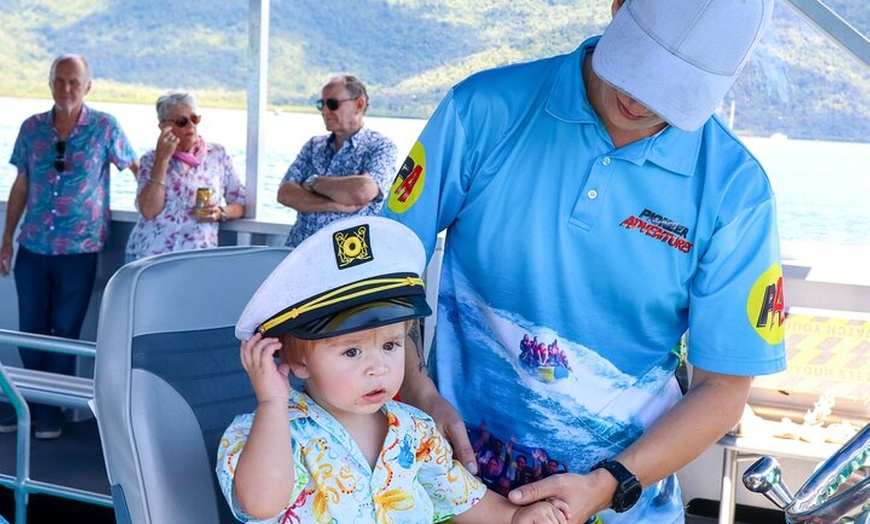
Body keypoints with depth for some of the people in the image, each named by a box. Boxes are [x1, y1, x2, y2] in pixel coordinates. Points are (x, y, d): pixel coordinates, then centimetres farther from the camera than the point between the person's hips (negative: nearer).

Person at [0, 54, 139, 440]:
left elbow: (136, 168, 3)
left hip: (80, 249, -3)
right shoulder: (32, 127, 5)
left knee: (65, 334, 6)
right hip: (32, 248, 3)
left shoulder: (105, 127, -5)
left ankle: (51, 413, 18)